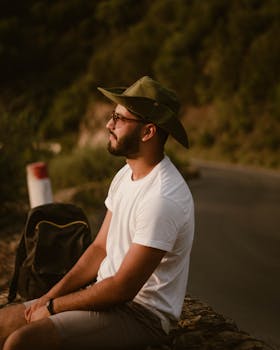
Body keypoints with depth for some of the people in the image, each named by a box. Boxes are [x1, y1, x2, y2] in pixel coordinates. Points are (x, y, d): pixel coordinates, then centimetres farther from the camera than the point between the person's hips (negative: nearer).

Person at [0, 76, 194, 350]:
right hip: (109, 293, 9)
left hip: (142, 314, -9)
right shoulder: (125, 175, 7)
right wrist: (50, 296, -1)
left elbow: (123, 288, -23)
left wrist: (53, 306, -13)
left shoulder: (162, 198, -25)